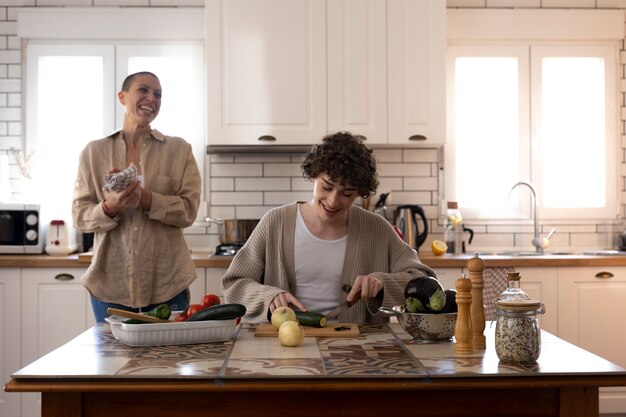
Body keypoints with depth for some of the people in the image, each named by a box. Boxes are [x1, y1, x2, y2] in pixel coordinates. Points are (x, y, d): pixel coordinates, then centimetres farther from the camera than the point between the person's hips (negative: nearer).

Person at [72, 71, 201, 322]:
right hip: (110, 283, 1)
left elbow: (188, 210, -3)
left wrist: (144, 197, -19)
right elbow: (79, 215, 3)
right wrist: (110, 207, -18)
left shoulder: (179, 149, 5)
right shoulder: (94, 151, 7)